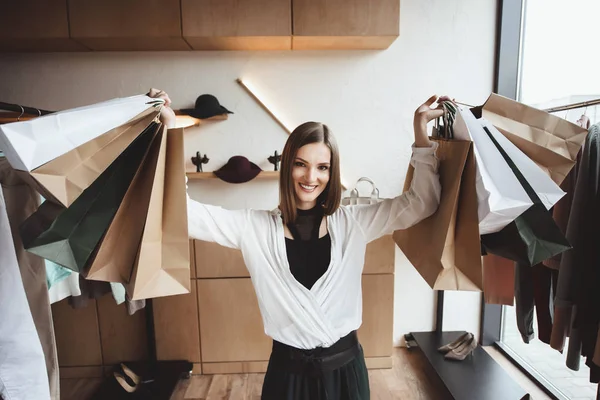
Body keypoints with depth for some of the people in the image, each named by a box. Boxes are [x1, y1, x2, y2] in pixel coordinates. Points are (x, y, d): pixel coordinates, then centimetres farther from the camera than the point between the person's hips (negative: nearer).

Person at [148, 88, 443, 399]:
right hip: (288, 370, -1)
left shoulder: (353, 222, -6)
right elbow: (182, 211, -13)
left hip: (345, 366, 2)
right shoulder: (254, 227, -9)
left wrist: (421, 135, -13)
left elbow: (422, 203, -4)